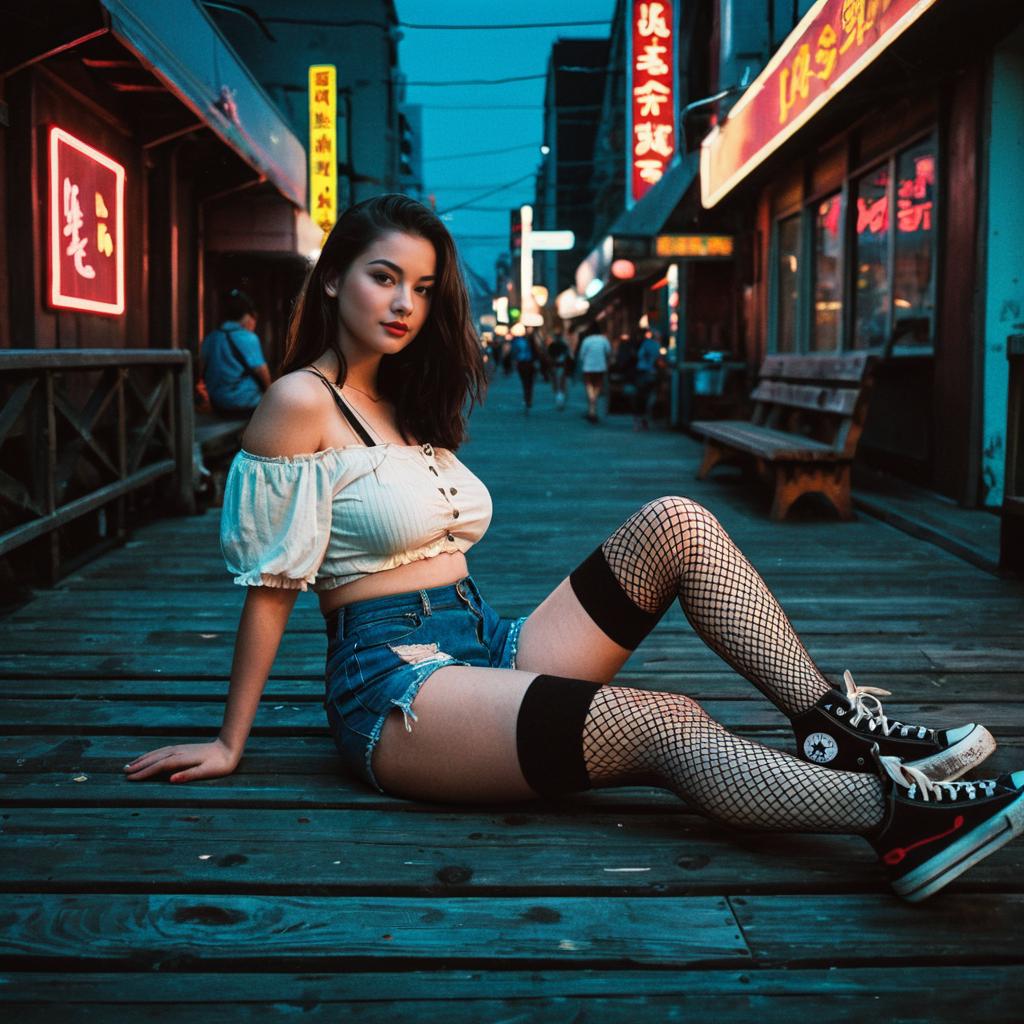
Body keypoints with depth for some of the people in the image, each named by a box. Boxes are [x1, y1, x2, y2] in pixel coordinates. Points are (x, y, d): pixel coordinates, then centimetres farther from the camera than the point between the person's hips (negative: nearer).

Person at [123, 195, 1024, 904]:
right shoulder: (303, 402, -7)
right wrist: (230, 745, -5)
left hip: (491, 649, 8)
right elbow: (269, 582, -8)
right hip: (399, 689, -8)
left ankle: (842, 727, -16)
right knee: (671, 728, -27)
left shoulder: (409, 404, 19)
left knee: (676, 522, -9)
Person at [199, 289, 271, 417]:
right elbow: (261, 371, -11)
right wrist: (268, 388, 7)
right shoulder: (248, 338, -13)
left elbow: (202, 371, 12)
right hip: (246, 406, -7)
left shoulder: (210, 338, 5)